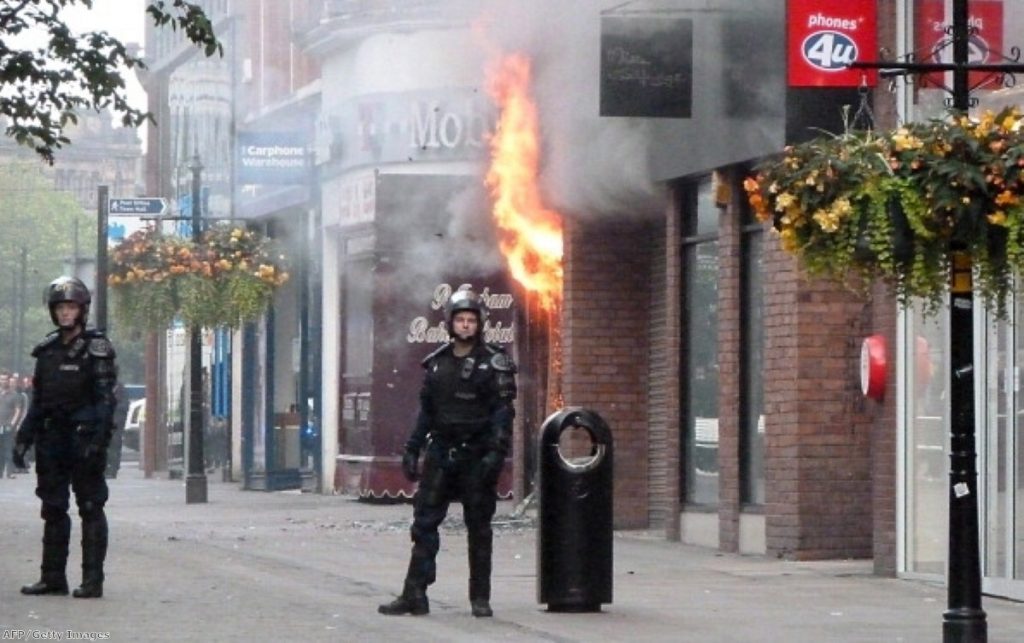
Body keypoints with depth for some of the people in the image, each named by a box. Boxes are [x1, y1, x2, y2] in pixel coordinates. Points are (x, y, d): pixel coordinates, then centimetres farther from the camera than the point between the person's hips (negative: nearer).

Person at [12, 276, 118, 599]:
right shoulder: (48, 350, 12)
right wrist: (24, 437, 12)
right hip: (52, 439, 7)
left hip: (84, 438, -7)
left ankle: (93, 580, -3)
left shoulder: (96, 348, -6)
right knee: (53, 509, 9)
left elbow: (106, 399, -12)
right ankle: (52, 577, 15)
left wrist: (97, 439, -21)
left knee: (91, 508, -4)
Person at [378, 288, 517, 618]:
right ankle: (414, 594, 1)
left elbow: (503, 411, -8)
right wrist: (412, 449, 11)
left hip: (476, 455, -4)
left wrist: (496, 452, -17)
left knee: (478, 526, 3)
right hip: (441, 453, 4)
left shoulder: (493, 362, -3)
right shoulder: (437, 363, 10)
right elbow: (425, 410, 16)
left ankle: (480, 598, 9)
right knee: (424, 521, 0)